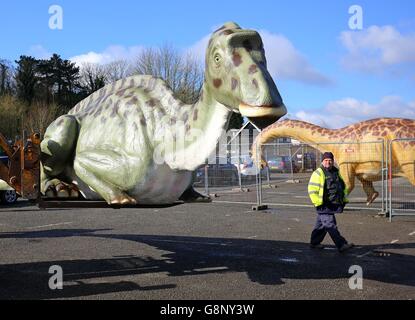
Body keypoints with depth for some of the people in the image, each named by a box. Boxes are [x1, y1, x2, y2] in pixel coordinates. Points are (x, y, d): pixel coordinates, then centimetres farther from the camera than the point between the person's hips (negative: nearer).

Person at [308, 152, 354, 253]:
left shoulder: (336, 172, 15)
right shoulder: (318, 173, -9)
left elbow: (343, 186, 26)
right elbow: (312, 189, -12)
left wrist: (344, 200, 19)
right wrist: (318, 203, -15)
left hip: (333, 205, 8)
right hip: (324, 206, -8)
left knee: (321, 225, 16)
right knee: (331, 225, -9)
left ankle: (314, 242, 27)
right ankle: (341, 245, -11)